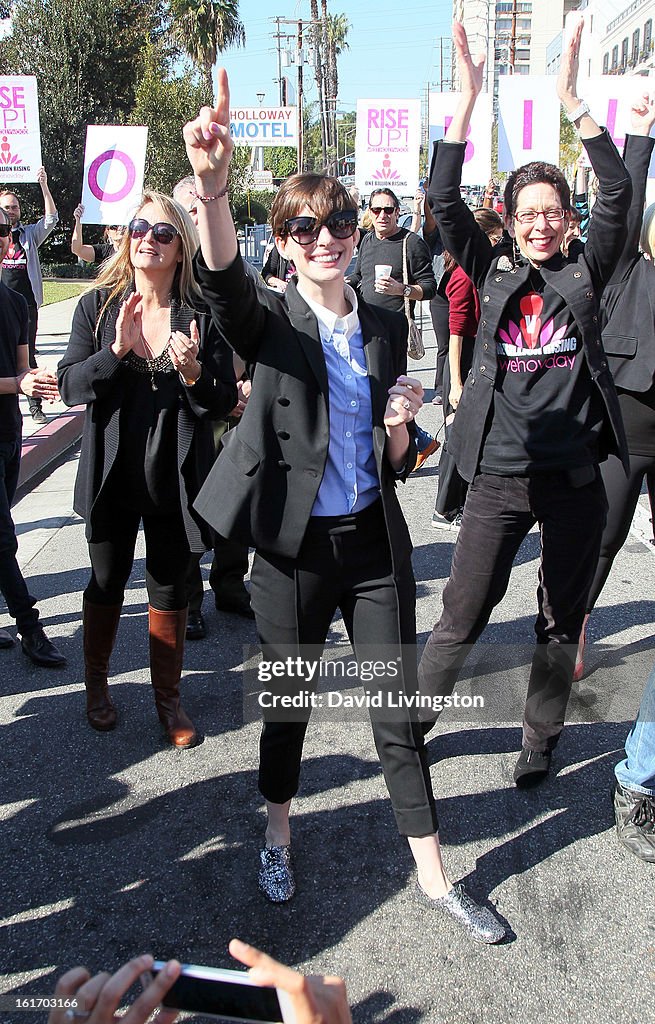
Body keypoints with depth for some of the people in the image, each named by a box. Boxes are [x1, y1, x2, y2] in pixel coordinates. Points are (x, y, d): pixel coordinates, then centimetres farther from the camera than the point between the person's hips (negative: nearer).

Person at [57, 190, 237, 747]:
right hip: (112, 472, 1)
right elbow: (70, 387, -7)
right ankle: (96, 684, 40)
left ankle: (168, 696, 31)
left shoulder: (202, 315, -5)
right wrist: (117, 350, -22)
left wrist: (194, 373, -25)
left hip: (175, 477, -1)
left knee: (170, 591, 11)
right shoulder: (98, 305, 0)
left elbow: (225, 402, -6)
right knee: (107, 584, 16)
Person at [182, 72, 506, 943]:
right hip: (294, 545, -2)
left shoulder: (386, 324, 5)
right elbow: (223, 281, -32)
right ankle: (278, 839, 40)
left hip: (375, 540, 3)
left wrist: (400, 429, -12)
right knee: (289, 702, 14)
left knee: (399, 711, 9)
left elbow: (395, 462, 11)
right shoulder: (269, 322, -6)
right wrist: (212, 186, -50)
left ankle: (434, 879, 25)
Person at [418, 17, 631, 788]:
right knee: (461, 615, 0)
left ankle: (540, 738, 30)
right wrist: (468, 97, -9)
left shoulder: (585, 275, 6)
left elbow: (618, 192, -5)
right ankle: (412, 725, 20)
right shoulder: (493, 275, 6)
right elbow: (444, 201, -3)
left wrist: (571, 98, -9)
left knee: (561, 619, 12)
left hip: (573, 476, 1)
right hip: (499, 475, -1)